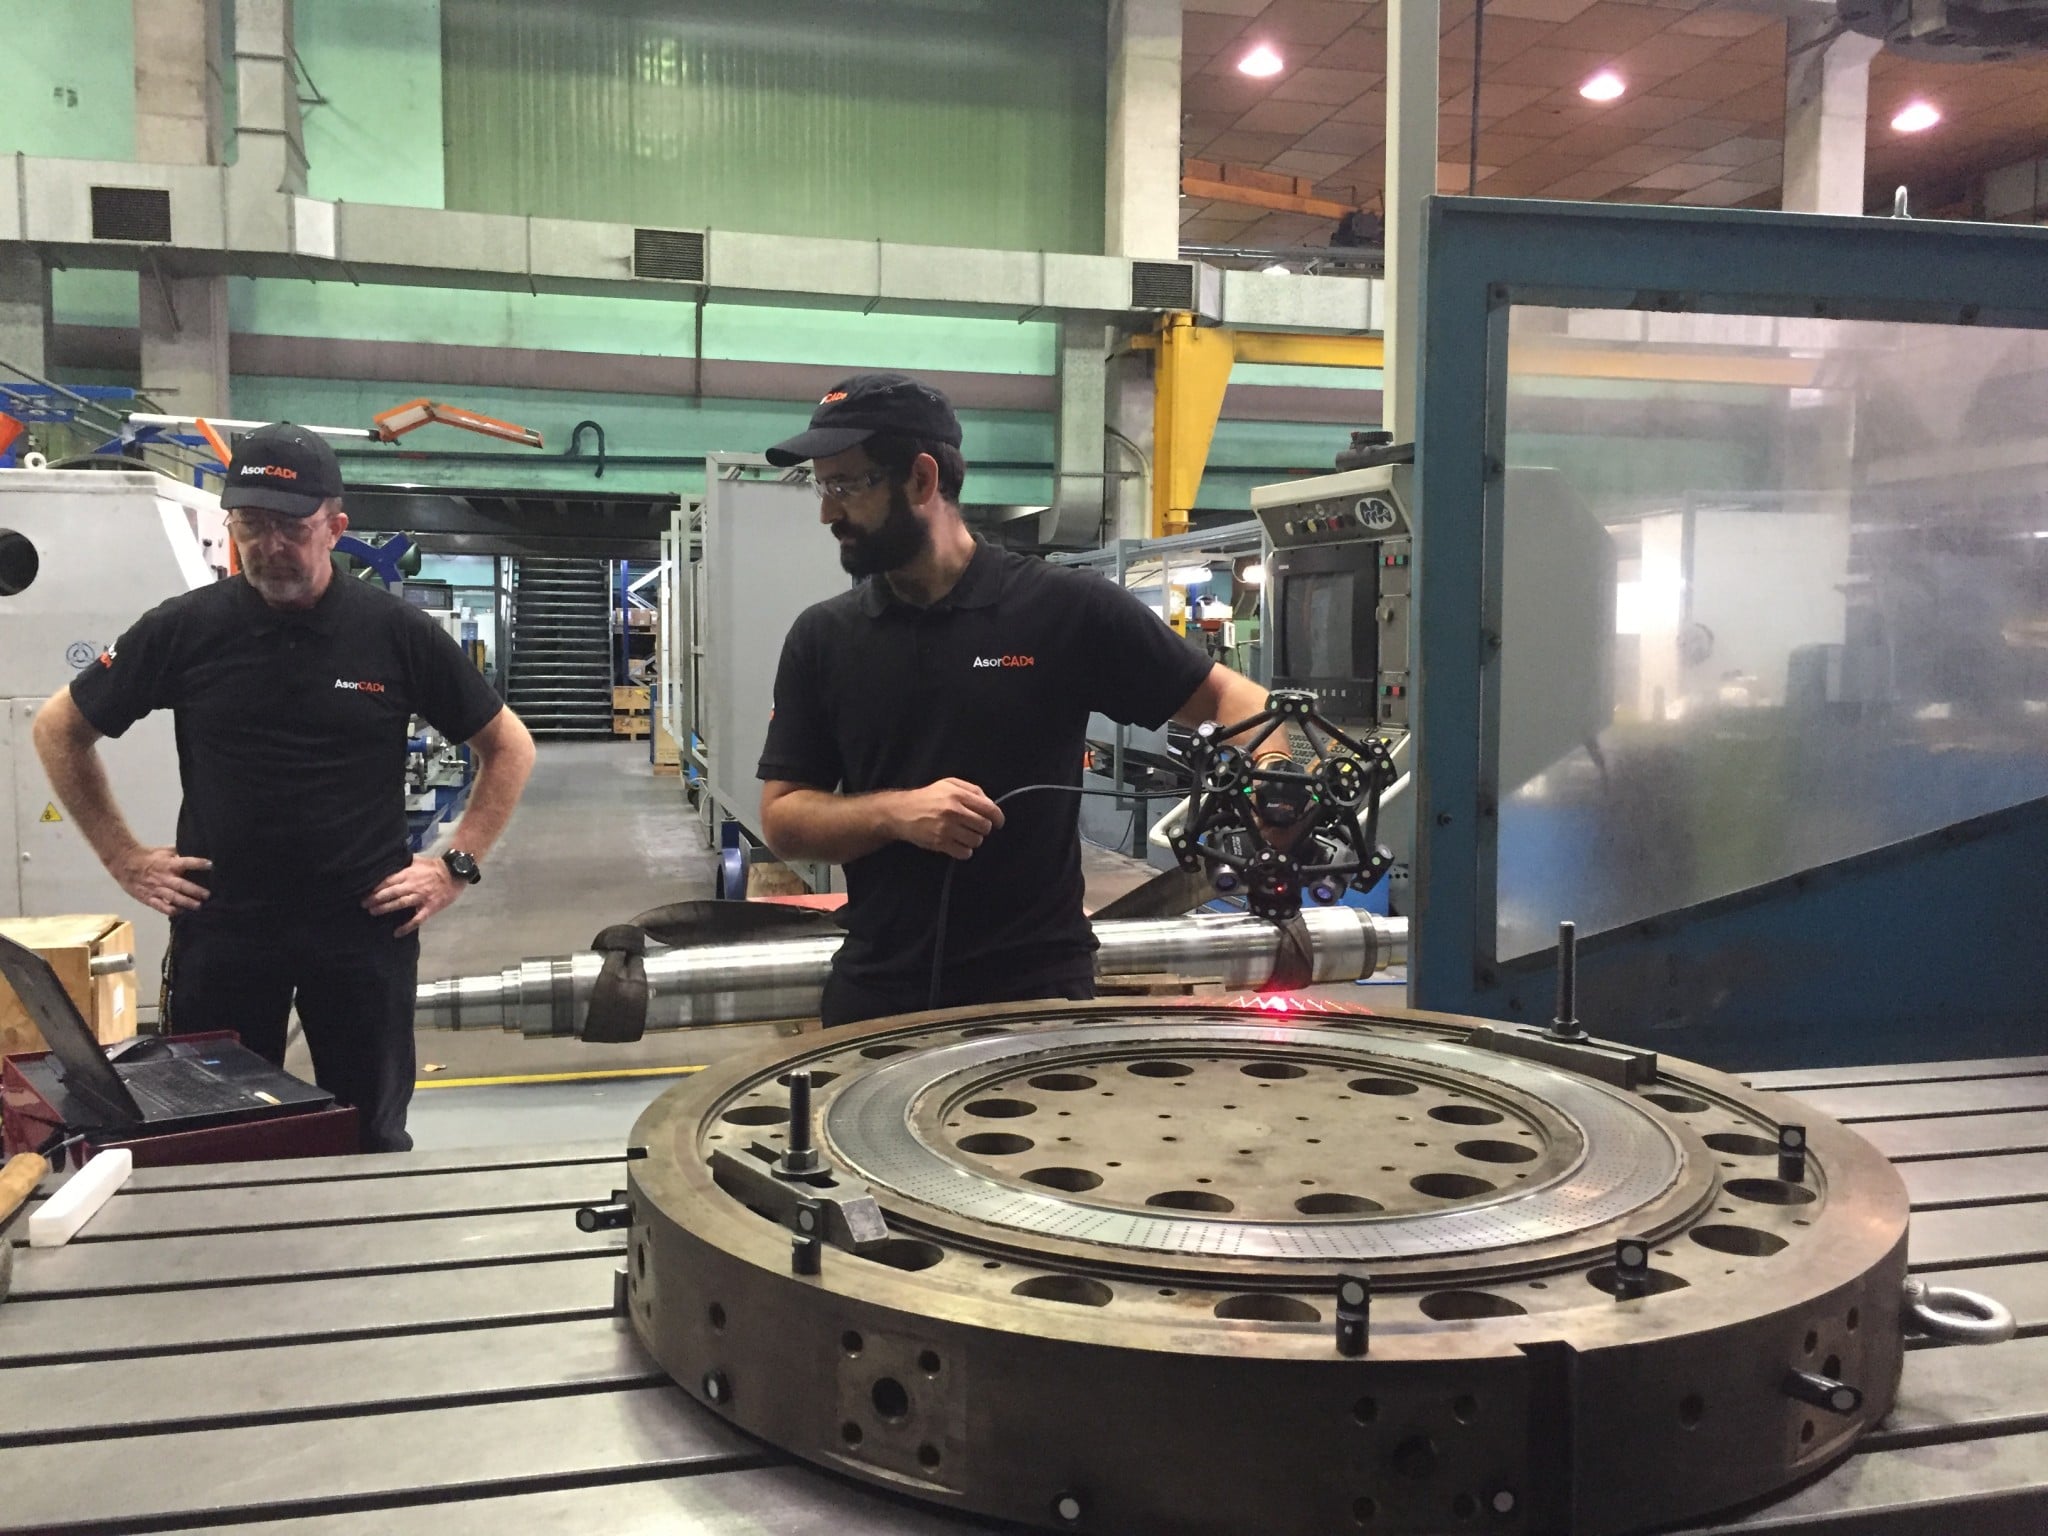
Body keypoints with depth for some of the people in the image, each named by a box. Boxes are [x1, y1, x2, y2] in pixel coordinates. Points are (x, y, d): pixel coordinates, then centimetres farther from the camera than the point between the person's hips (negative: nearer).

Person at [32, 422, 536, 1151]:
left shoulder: (397, 631, -5)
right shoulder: (185, 628, -3)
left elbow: (509, 748, 4)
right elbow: (59, 731, 10)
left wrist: (458, 865, -3)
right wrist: (123, 857, 4)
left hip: (365, 923, -1)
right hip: (220, 924, 1)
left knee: (371, 1140, 12)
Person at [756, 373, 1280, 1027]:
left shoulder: (1068, 609, -6)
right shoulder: (821, 637, 3)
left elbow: (1233, 697, 0)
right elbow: (781, 819, 2)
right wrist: (895, 812, -16)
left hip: (1040, 991, -3)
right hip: (875, 994, 3)